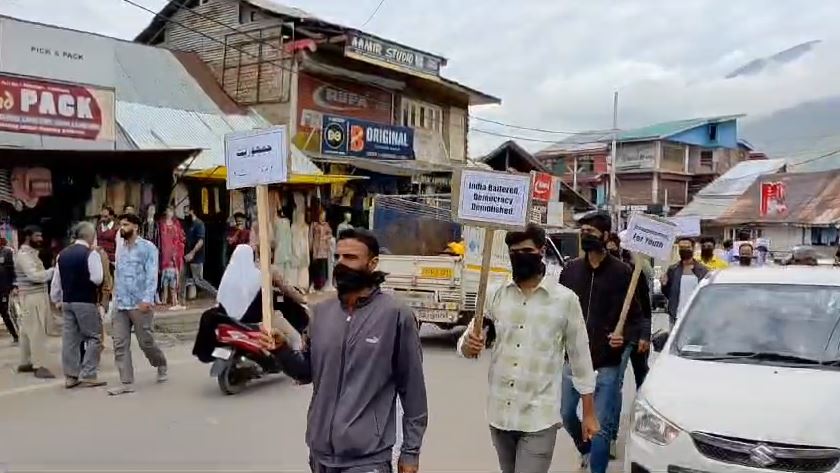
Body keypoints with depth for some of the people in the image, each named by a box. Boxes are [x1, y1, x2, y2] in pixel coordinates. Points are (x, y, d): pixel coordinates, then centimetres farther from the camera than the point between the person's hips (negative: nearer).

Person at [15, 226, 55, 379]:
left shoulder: (31, 253, 18)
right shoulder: (24, 254, -14)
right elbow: (35, 276, -24)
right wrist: (53, 270, -22)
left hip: (38, 296, 10)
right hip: (32, 297, -10)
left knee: (28, 331, 14)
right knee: (37, 331, -10)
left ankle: (25, 363, 21)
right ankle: (39, 366, -10)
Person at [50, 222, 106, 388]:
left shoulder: (62, 254, 9)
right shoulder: (91, 254, -12)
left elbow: (56, 281, 13)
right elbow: (97, 279, -17)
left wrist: (56, 300, 24)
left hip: (67, 301, 7)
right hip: (86, 302, -7)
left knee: (70, 338, 10)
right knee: (94, 337, 2)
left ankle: (70, 376, 15)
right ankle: (88, 376, 0)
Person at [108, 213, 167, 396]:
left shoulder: (147, 247, -5)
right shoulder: (121, 250, 16)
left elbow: (152, 275, -13)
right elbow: (118, 277, 19)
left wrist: (147, 299, -22)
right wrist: (115, 300, 15)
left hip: (140, 305, -6)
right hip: (121, 306, 6)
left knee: (145, 342, 2)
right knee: (120, 344, -1)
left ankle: (161, 366, 29)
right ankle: (127, 383, 3)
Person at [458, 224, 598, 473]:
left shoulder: (565, 299, -6)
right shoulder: (496, 295, 2)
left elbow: (580, 357, 0)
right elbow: (467, 340, 3)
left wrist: (589, 413, 2)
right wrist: (468, 345, -22)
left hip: (539, 419, -4)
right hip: (499, 414, 4)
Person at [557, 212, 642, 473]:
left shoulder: (622, 272, -8)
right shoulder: (570, 270, 3)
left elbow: (636, 316, -4)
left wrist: (625, 336, -21)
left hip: (607, 363, -4)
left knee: (602, 425, 1)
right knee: (567, 414, 18)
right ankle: (586, 449, 46)